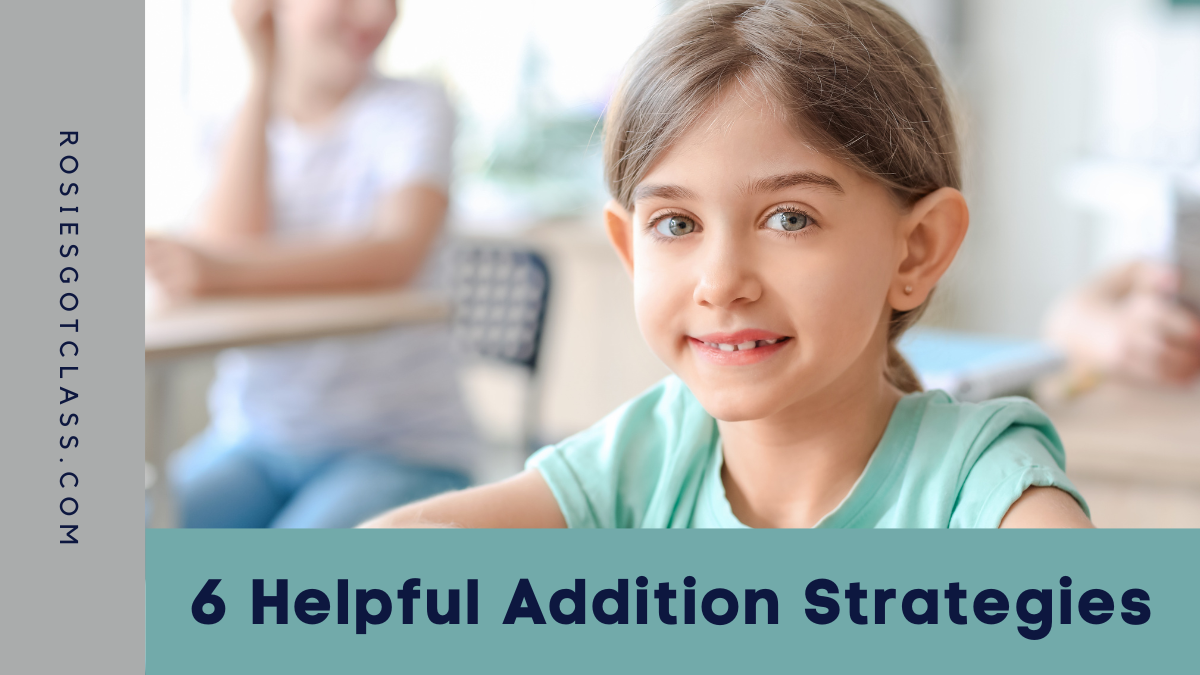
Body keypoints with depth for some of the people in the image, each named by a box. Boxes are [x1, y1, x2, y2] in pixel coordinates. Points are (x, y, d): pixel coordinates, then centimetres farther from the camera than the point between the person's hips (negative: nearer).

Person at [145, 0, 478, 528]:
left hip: (400, 449, -3)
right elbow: (231, 244, -14)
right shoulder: (232, 124, 4)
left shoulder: (411, 108, -5)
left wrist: (227, 272, -38)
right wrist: (262, 78, -12)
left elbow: (399, 252, -24)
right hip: (251, 439, 3)